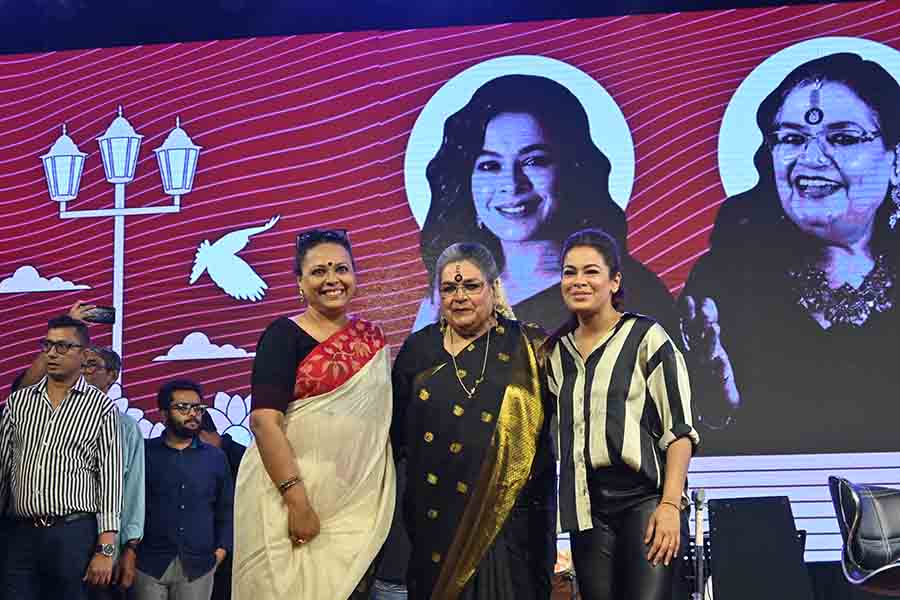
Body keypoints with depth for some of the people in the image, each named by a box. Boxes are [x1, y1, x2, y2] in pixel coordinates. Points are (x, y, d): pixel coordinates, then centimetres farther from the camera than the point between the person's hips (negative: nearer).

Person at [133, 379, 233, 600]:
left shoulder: (216, 457, 11)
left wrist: (221, 549, 4)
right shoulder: (144, 453, 4)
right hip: (149, 563, -2)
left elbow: (227, 509, 15)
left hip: (198, 565, 2)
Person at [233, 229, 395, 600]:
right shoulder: (284, 335, -6)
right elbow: (264, 420, -15)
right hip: (292, 492, -5)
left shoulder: (371, 337, 11)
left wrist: (381, 499, 8)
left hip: (360, 500, 5)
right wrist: (298, 502, -23)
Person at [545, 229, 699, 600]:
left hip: (645, 501, -5)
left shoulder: (647, 338, -2)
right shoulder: (557, 350, 13)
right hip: (588, 510, 5)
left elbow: (680, 431, -6)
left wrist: (670, 505, -16)